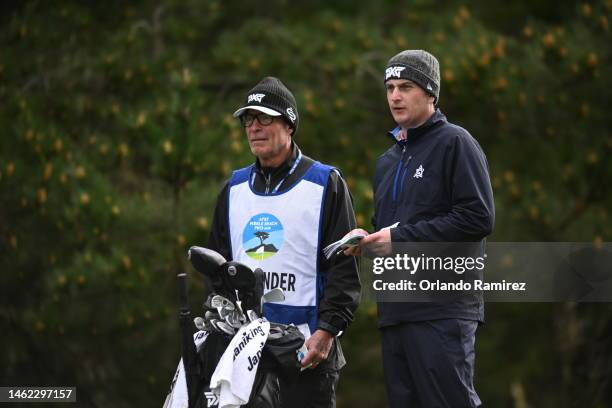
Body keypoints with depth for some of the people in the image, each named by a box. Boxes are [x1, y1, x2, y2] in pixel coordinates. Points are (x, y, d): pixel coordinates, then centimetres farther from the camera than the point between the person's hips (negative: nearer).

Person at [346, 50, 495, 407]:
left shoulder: (455, 143, -2)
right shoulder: (388, 160, 23)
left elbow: (478, 218, -13)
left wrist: (400, 236, -13)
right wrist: (369, 240, 8)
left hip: (443, 308, -8)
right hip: (395, 311, 8)